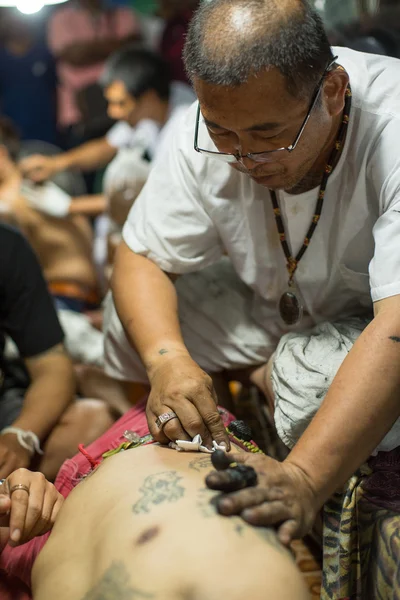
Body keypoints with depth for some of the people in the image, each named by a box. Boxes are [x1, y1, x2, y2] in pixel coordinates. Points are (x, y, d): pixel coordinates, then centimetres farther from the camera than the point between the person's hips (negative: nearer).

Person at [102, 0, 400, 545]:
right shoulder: (212, 129, -21)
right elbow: (140, 256, -13)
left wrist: (303, 477, -53)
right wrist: (167, 359, -33)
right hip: (274, 303, 5)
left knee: (322, 379, -35)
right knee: (135, 323, -11)